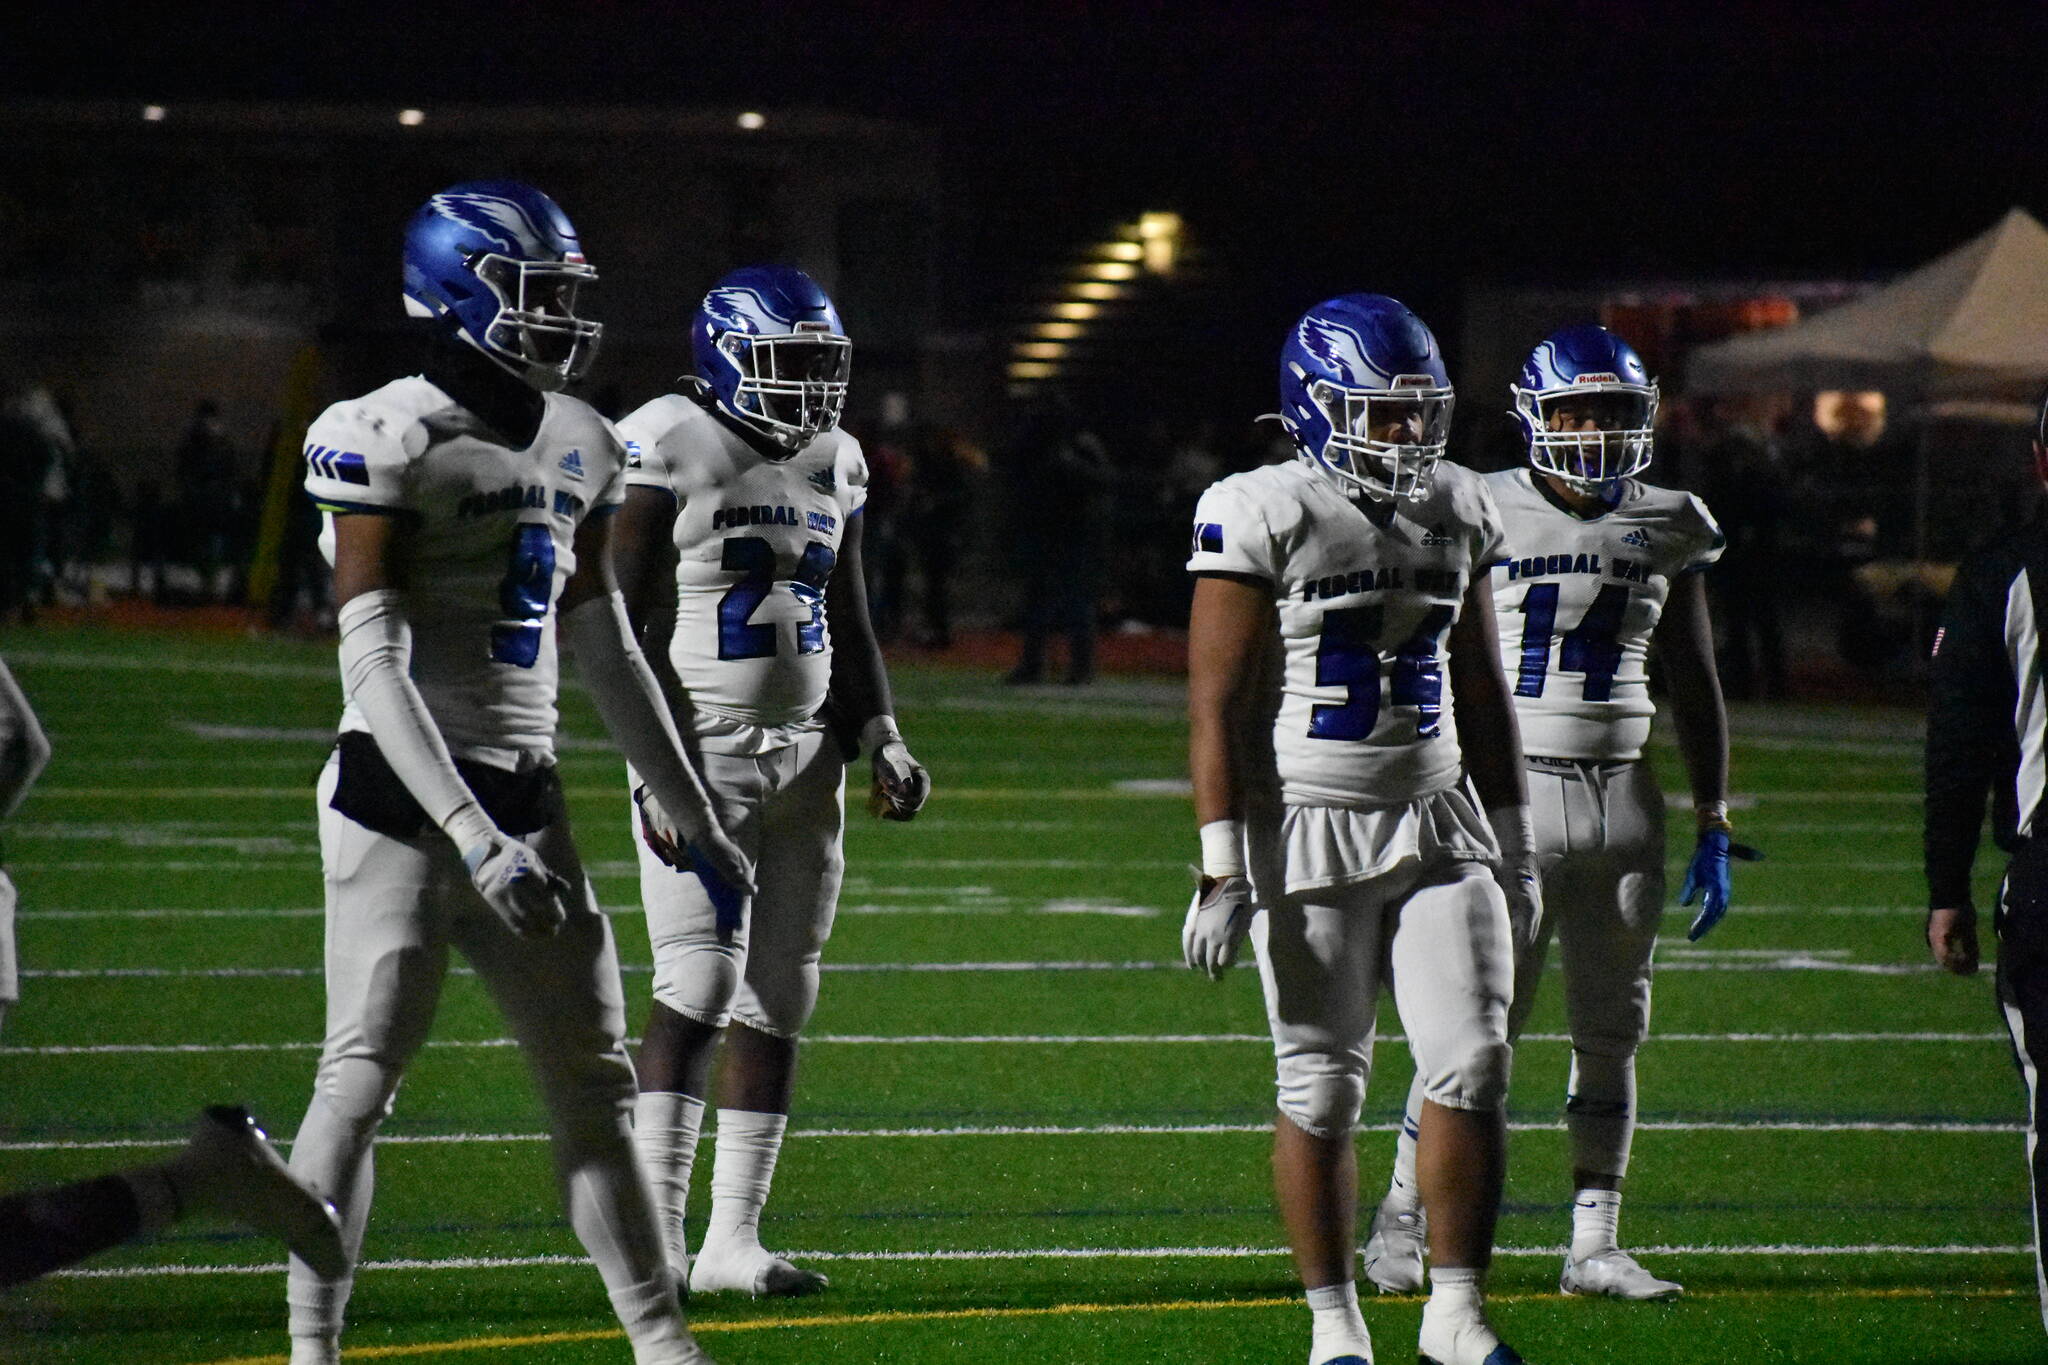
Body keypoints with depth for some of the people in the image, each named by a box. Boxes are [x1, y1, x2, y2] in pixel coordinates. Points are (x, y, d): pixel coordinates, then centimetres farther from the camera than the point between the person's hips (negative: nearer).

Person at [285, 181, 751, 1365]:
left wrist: (689, 814, 21)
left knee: (593, 1077, 9)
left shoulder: (578, 446, 11)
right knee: (365, 1071, -7)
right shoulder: (390, 439, -12)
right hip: (404, 787, -7)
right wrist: (472, 835, -24)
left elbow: (607, 650, 20)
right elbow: (374, 661, -17)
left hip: (523, 789, 7)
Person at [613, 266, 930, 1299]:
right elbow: (621, 619, -11)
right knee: (702, 982, -15)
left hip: (806, 750, 7)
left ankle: (733, 1239, 9)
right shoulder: (667, 449, -10)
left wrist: (882, 739, 10)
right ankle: (656, 1230, -12)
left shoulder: (834, 461, 12)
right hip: (702, 748, -7)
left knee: (778, 998, 5)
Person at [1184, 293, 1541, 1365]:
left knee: (1473, 1065, -5)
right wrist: (1222, 869, -15)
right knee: (1322, 1086, 1)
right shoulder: (1264, 518, -10)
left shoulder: (1455, 513, 8)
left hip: (1437, 823, 5)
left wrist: (1512, 842, 16)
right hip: (1312, 831, -5)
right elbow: (1217, 705, -11)